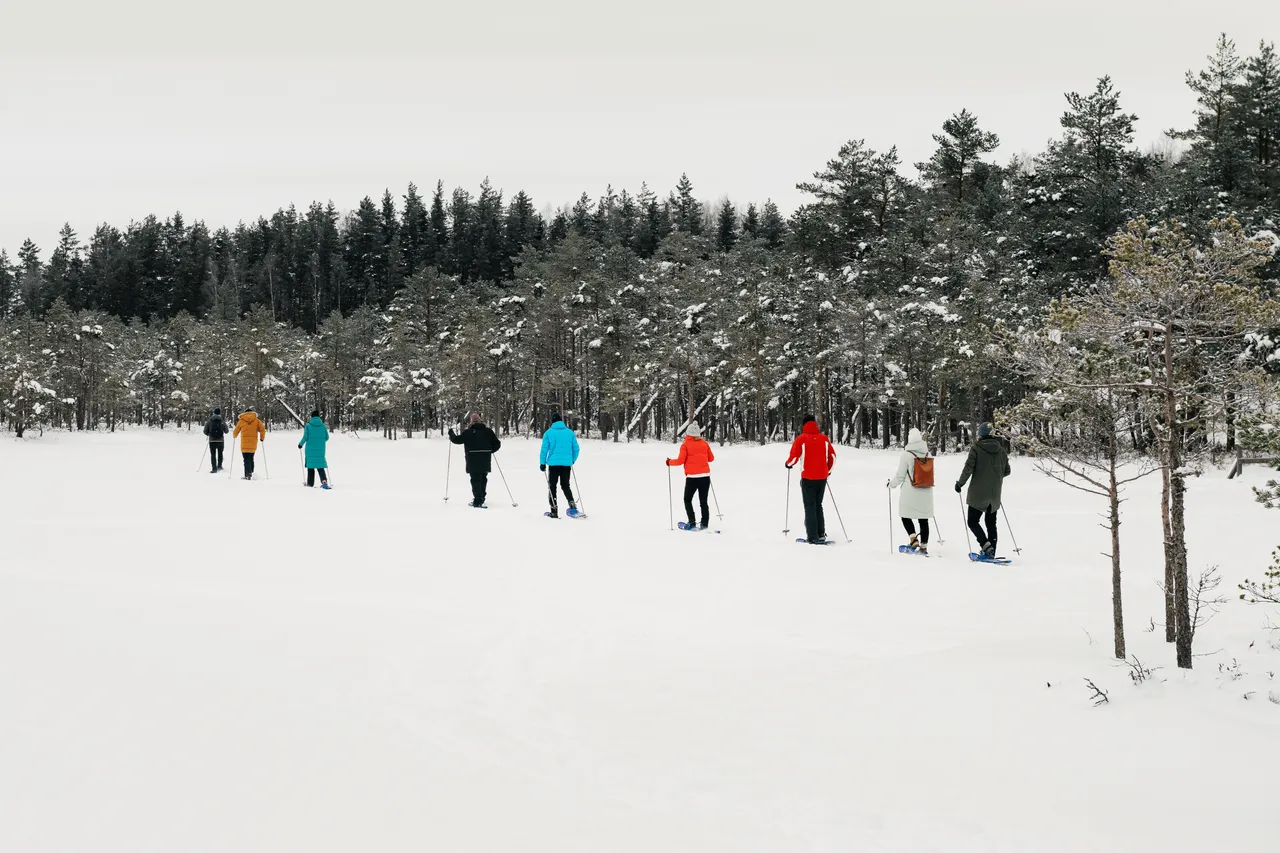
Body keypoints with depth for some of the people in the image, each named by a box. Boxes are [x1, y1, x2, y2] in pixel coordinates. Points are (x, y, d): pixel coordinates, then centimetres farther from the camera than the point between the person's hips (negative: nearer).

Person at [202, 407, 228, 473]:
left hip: (212, 441, 0)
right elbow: (227, 431, 4)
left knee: (213, 455, 3)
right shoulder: (222, 422, -5)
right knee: (220, 454, 19)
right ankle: (219, 466, 18)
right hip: (220, 440, 0)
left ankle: (214, 469, -4)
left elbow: (205, 431, -1)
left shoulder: (209, 422, -4)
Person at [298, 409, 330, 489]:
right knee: (320, 465, 5)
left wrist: (301, 444, 9)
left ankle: (310, 483, 14)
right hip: (320, 449, 2)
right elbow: (327, 437, 4)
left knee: (310, 465, 10)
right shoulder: (323, 425, 0)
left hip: (310, 449, -2)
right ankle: (324, 481, -16)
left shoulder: (308, 425, -7)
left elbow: (305, 437, -9)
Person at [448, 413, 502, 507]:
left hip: (473, 461, -4)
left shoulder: (468, 432, -8)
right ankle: (481, 499, 26)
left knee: (475, 480, 0)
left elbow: (457, 440, -7)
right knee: (483, 479, 17)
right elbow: (497, 444, 4)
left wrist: (451, 434, 12)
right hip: (485, 461, 4)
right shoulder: (488, 431, 3)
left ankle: (478, 501, -6)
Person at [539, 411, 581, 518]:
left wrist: (542, 463, 4)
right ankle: (572, 504, -7)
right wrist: (572, 461, 22)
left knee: (552, 486, 9)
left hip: (553, 463, -3)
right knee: (565, 485, 15)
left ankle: (554, 511, 6)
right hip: (567, 464, 3)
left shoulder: (549, 433, -3)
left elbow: (544, 449, -4)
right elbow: (576, 448, 8)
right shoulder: (570, 432, 5)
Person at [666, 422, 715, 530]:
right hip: (705, 476, 3)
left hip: (692, 477, -3)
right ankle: (704, 524, 3)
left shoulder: (685, 445, -5)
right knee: (703, 501, 9)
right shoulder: (704, 444, 6)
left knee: (687, 500, 11)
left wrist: (670, 462, 7)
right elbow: (711, 458, 14)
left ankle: (692, 523, 1)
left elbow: (680, 460, -10)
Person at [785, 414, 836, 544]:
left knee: (810, 507, 3)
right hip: (822, 477, 4)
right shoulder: (824, 438, 4)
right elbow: (832, 456, 6)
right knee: (818, 505, 17)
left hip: (808, 478, -4)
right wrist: (828, 470, 22)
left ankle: (813, 537, -1)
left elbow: (794, 456, -12)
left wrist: (789, 464, 10)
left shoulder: (801, 439, -8)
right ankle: (821, 534, 12)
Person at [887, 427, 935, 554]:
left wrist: (891, 484, 11)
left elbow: (900, 475, -6)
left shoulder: (906, 454, -10)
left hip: (911, 493, -4)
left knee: (906, 516, 10)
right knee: (923, 519, 8)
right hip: (926, 494, 4)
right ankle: (924, 546, 7)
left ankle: (914, 540, -5)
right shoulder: (928, 454, 4)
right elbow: (930, 474, 13)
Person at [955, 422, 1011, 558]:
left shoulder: (976, 448, -11)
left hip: (979, 493, -5)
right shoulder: (1001, 450, 4)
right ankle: (991, 552, 11)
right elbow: (1007, 471, 10)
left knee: (972, 521, 3)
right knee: (991, 523, 14)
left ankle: (985, 545, -15)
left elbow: (968, 468, -14)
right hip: (995, 494, 5)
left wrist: (960, 483, -1)